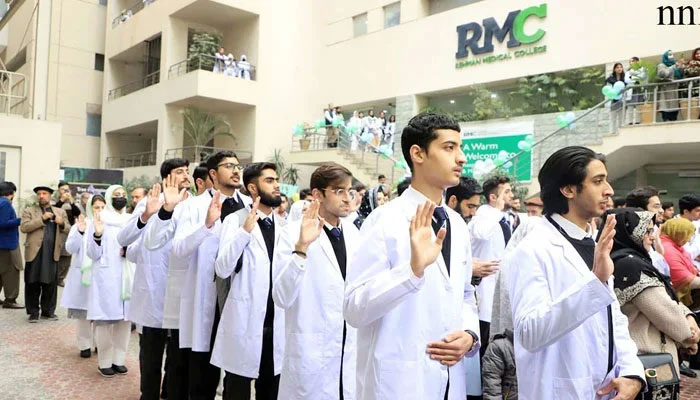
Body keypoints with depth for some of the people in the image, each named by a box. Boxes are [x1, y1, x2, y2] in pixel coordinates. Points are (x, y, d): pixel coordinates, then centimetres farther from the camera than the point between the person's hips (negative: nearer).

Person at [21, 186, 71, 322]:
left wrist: (62, 224, -9)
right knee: (33, 284, 2)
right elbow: (23, 227, -6)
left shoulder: (60, 212, 16)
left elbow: (68, 230, 12)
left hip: (52, 253, 2)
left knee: (50, 284, 5)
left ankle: (48, 311, 16)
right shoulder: (29, 211, 9)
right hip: (35, 252, -2)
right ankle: (33, 312, 11)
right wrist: (42, 219, -13)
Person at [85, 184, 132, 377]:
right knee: (105, 319, -3)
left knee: (125, 318, 5)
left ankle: (119, 359, 16)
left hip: (128, 277, 4)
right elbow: (93, 254, -3)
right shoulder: (100, 219, -1)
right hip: (106, 277, -4)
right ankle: (104, 362, 9)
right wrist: (97, 235, -20)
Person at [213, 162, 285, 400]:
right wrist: (245, 230, -25)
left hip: (277, 322, 4)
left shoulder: (284, 226, 9)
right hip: (245, 321, -4)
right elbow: (222, 270, -15)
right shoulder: (236, 220, -5)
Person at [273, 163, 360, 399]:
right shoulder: (295, 234, -13)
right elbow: (282, 299, -21)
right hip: (311, 354, -5)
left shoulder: (353, 233, 4)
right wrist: (301, 247, -30)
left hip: (352, 350, 5)